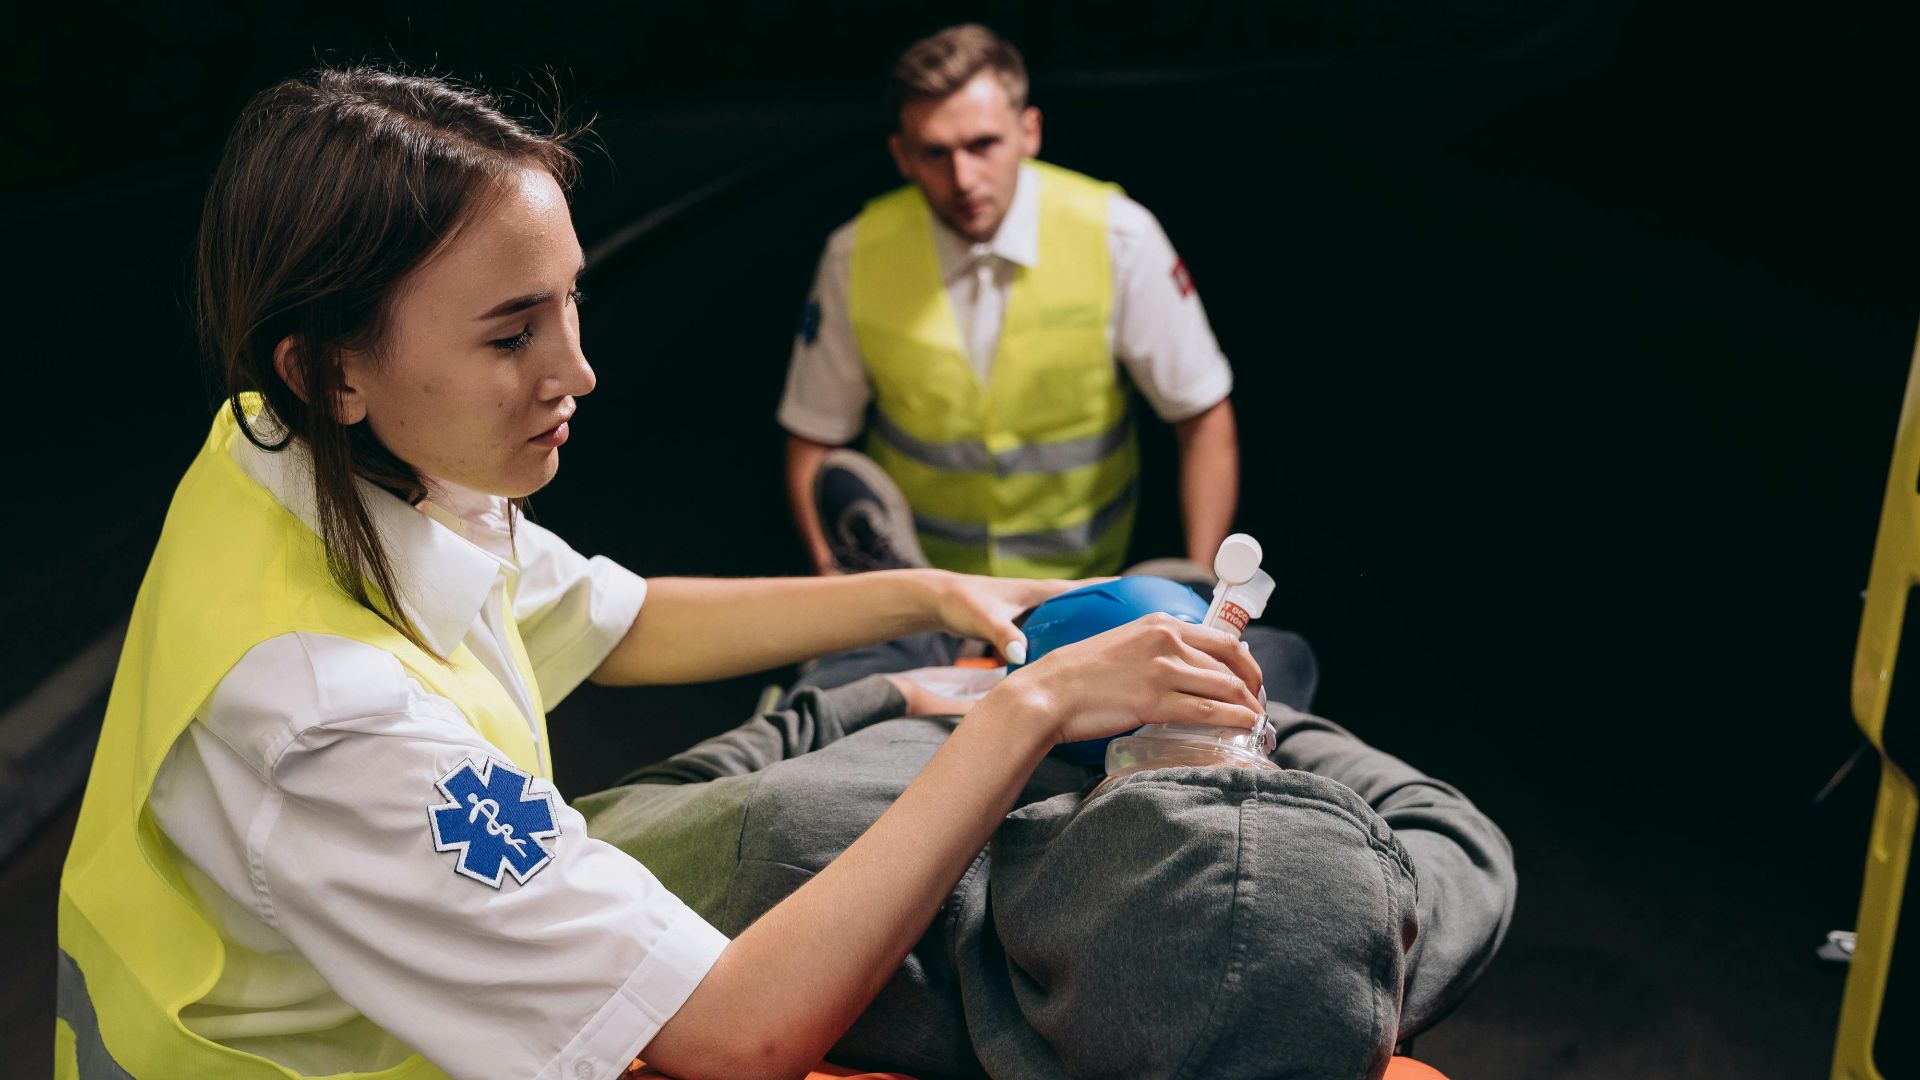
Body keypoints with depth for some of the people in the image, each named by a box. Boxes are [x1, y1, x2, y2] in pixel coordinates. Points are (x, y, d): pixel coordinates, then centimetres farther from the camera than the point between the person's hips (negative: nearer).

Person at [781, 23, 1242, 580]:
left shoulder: (1116, 236, -14)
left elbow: (1203, 418, -8)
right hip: (910, 556, 3)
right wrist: (835, 578, -17)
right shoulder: (857, 257, -11)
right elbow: (812, 439, -2)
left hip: (1078, 573, -2)